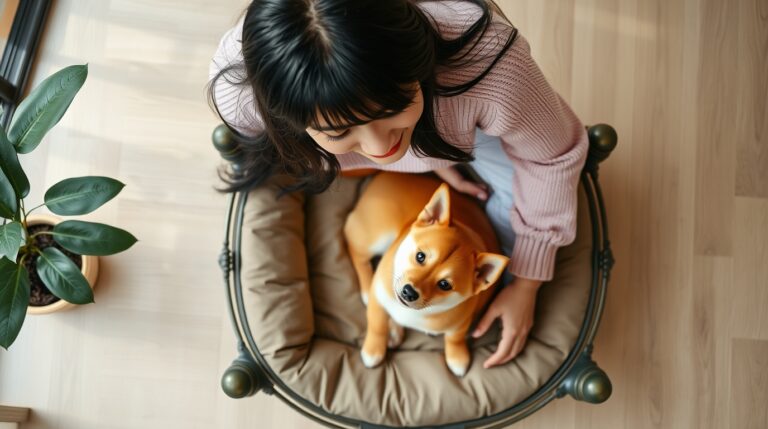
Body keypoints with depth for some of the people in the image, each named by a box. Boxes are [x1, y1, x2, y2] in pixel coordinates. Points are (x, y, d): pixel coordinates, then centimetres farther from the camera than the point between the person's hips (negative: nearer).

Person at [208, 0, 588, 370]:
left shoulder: (490, 69, -47)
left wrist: (525, 286, -13)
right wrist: (430, 161, -13)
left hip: (450, 96, -1)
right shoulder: (236, 91, -40)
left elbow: (554, 159, -24)